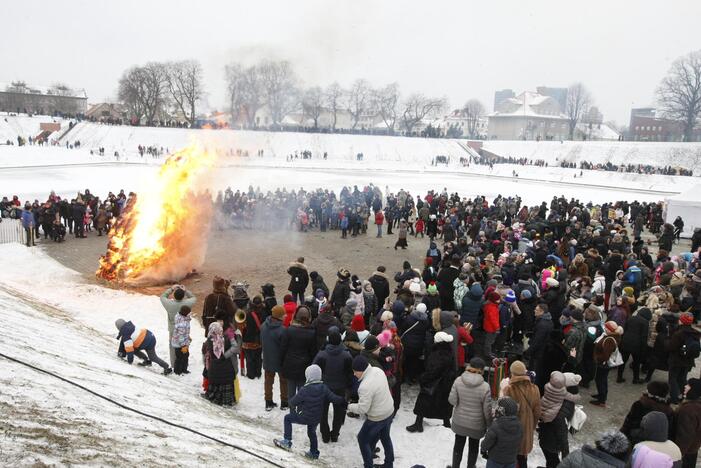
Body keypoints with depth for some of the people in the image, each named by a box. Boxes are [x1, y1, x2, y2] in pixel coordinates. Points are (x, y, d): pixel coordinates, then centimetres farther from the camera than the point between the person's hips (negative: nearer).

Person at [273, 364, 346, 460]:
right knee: (312, 432, 30)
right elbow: (334, 398, -11)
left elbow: (293, 402, -15)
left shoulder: (305, 390, -24)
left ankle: (287, 441, 14)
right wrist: (344, 401, 4)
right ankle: (314, 453, 39)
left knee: (287, 418, 16)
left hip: (304, 417, -5)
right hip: (317, 419, 5)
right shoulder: (324, 388, -11)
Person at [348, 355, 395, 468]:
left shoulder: (365, 386, -34)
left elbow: (362, 409, -27)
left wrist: (350, 407, -9)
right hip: (390, 411, 8)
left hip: (377, 418, -8)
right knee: (385, 437, 27)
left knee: (362, 439, 15)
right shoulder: (378, 370, -9)